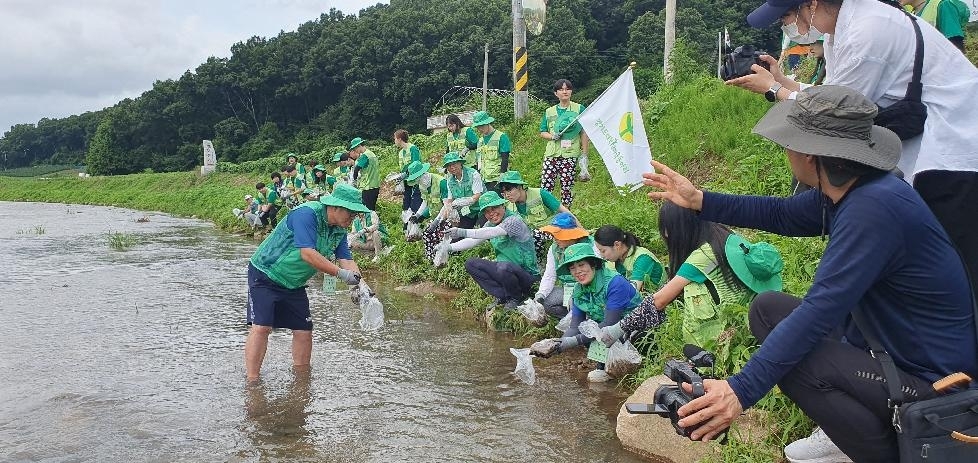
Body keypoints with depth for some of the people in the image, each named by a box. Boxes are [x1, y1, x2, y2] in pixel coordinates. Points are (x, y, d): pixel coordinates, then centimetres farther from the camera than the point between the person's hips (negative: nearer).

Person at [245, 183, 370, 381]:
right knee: (261, 327, -16)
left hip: (294, 284, 8)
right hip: (265, 275, -8)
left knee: (304, 330, 5)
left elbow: (346, 260, -3)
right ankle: (252, 381, -11)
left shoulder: (339, 229, 0)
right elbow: (307, 254, -34)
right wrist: (340, 273, -34)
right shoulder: (307, 214, -26)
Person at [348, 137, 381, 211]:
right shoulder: (372, 154, 16)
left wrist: (355, 179, 4)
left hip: (368, 188, -9)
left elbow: (356, 169, -14)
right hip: (375, 186, 9)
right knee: (372, 209, 13)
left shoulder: (365, 156, -13)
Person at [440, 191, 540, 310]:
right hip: (503, 268, 8)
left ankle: (516, 298, -6)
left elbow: (493, 232, -36)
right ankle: (503, 296, -4)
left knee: (504, 267, -39)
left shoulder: (514, 220, -20)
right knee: (471, 264, -2)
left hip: (527, 274, -8)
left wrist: (464, 232, -46)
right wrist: (449, 247, -7)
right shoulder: (490, 224, 7)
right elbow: (474, 241, 7)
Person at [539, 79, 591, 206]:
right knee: (545, 186, -4)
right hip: (551, 154, 3)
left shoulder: (579, 109, 5)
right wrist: (552, 136, -5)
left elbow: (584, 133, 3)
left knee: (567, 187, 0)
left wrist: (584, 154, -4)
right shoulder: (549, 112, 13)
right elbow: (542, 133, 17)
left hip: (570, 154, -2)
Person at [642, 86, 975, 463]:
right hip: (888, 347, 9)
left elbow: (820, 311, -33)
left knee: (787, 351, -23)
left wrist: (742, 390, -34)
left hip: (932, 383, -9)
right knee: (769, 309, 8)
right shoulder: (848, 189, -1)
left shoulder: (873, 207, -30)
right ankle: (846, 431, 10)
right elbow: (782, 215, 17)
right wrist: (699, 201, 13)